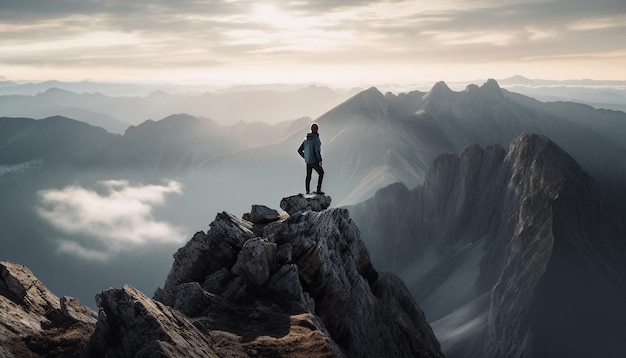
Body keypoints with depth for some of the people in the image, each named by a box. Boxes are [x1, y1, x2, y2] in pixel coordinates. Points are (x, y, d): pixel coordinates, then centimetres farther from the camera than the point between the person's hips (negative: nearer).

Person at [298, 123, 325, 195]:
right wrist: (320, 161, -17)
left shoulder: (306, 140, 4)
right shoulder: (317, 139, -19)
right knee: (321, 173, 13)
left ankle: (307, 191, 22)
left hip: (308, 161, 6)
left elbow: (299, 150, 6)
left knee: (308, 175, 18)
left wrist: (306, 157, 13)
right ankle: (318, 190, 11)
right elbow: (317, 151, -27)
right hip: (314, 161, -6)